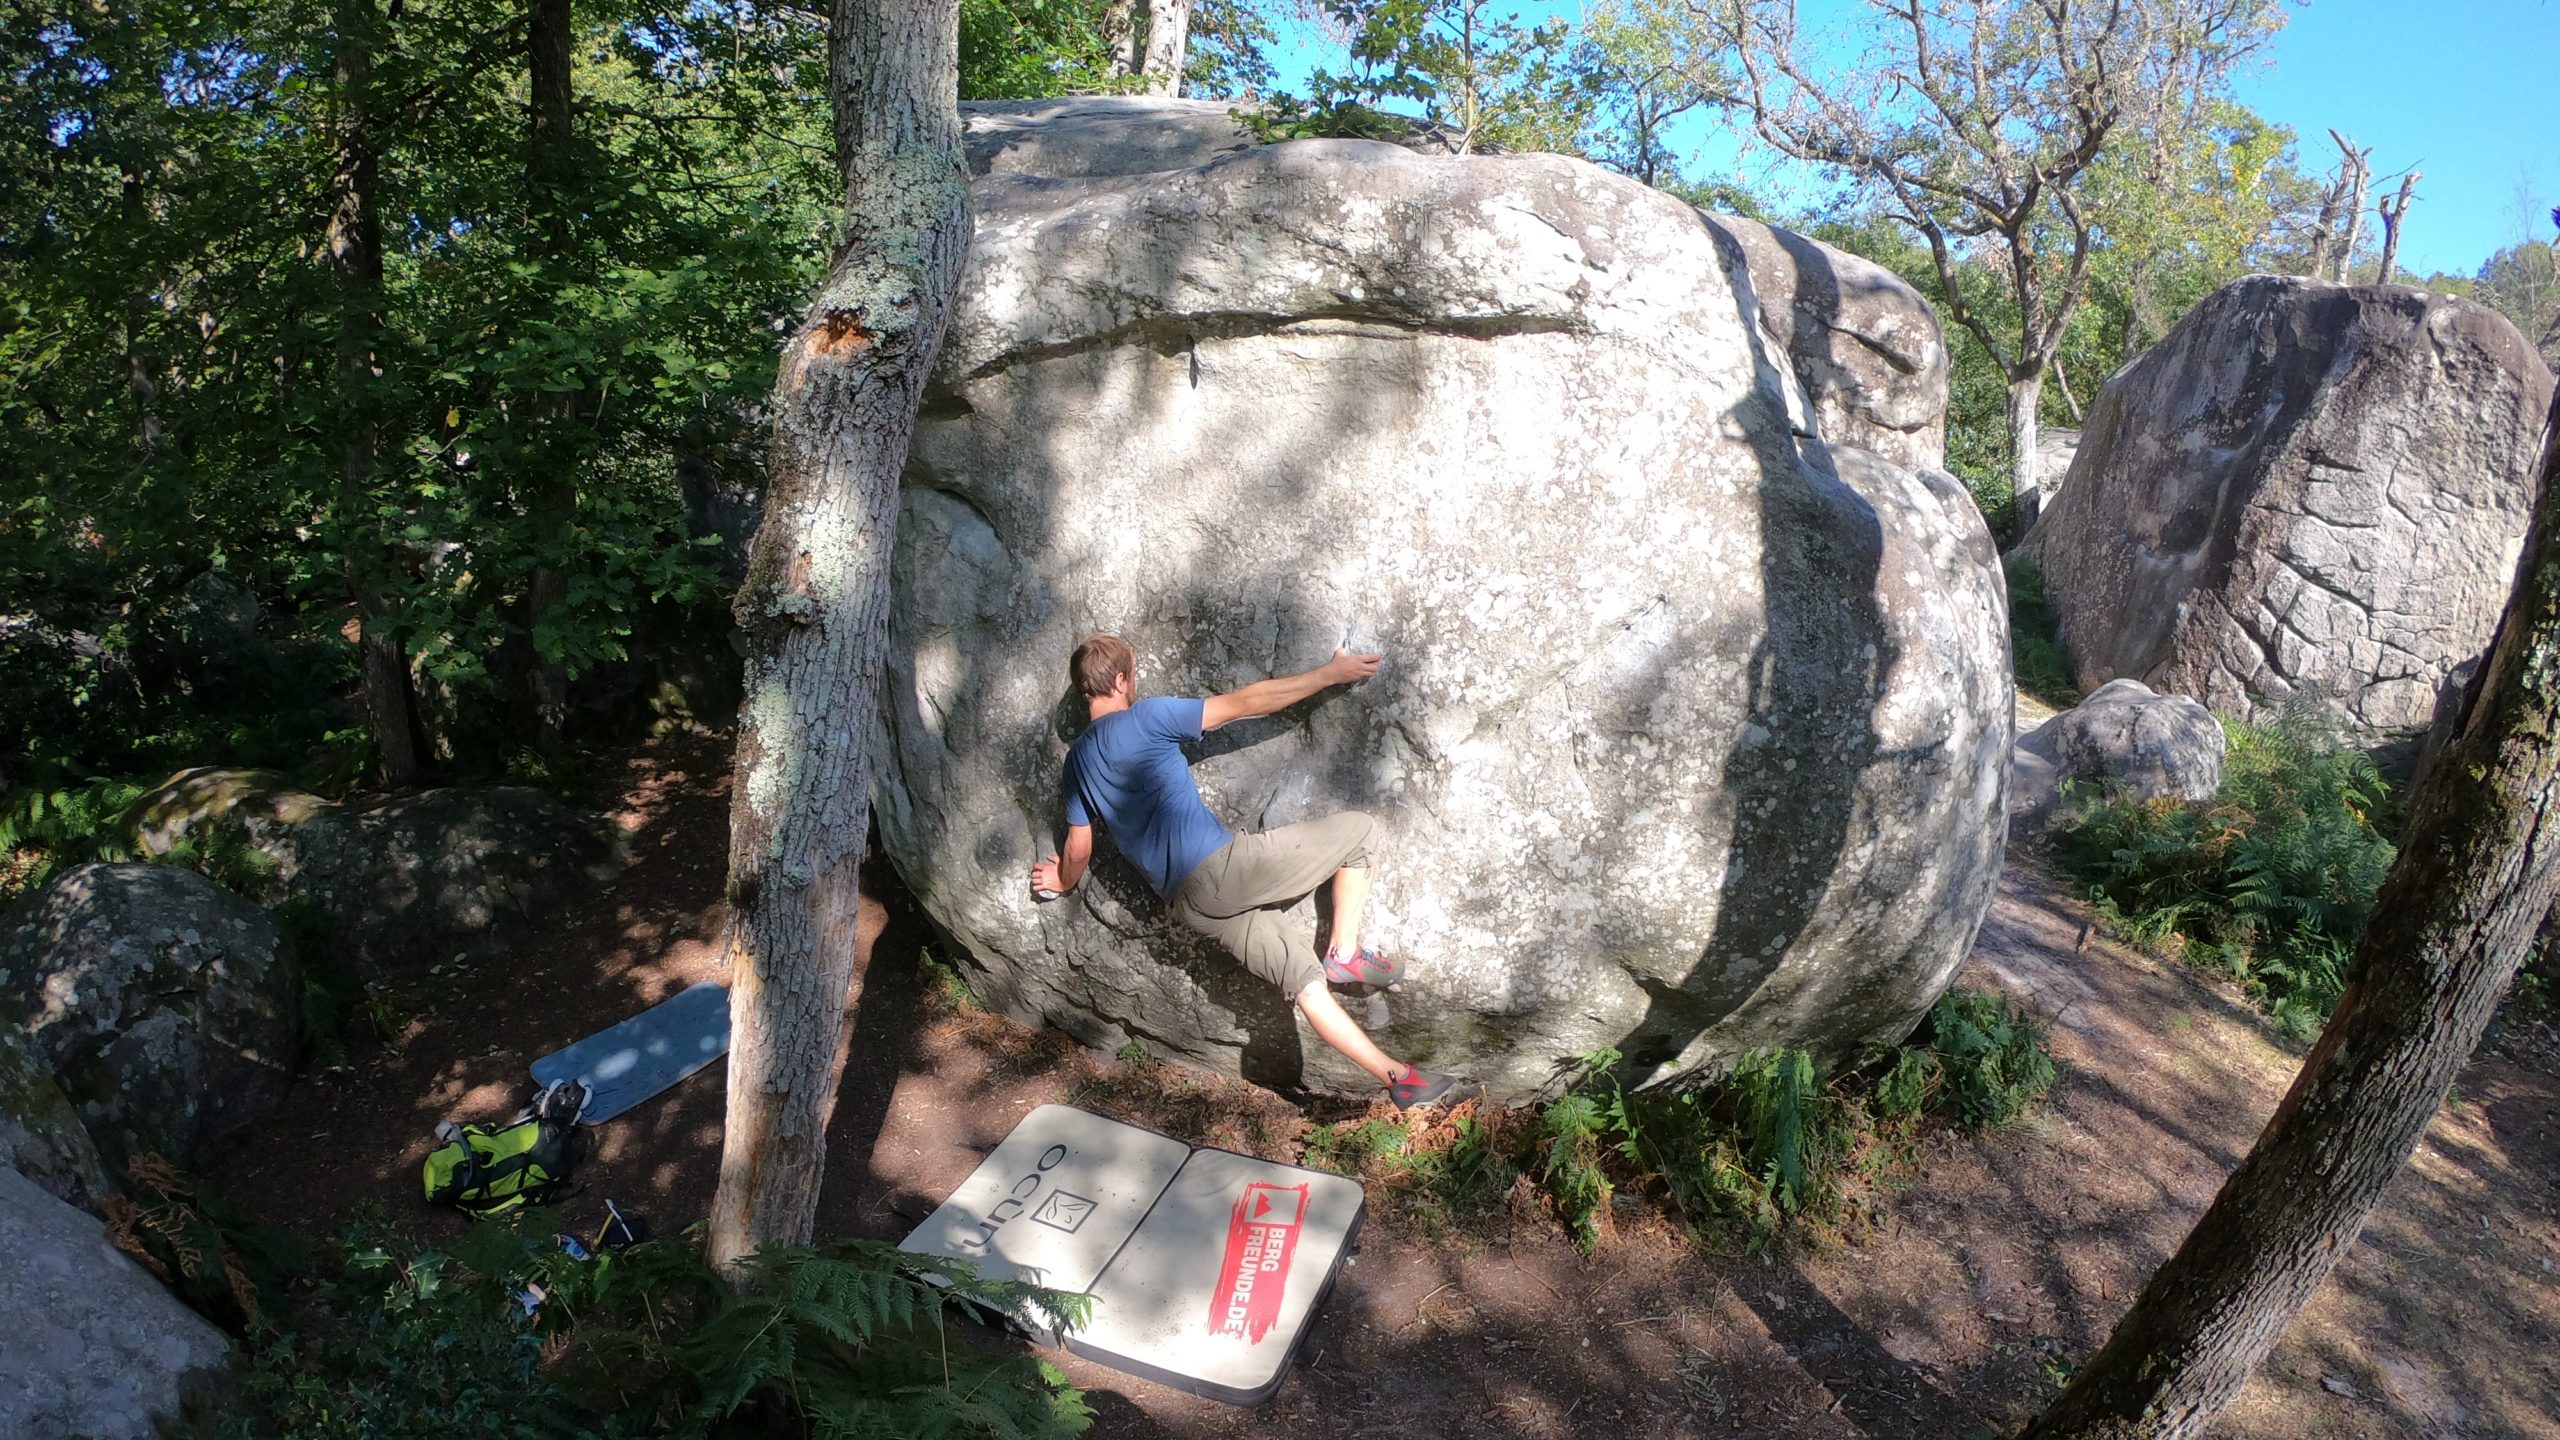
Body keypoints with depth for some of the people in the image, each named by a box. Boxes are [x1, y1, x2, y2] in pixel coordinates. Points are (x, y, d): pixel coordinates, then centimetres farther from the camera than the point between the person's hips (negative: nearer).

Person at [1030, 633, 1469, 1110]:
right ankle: (1345, 953, 9)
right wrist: (1331, 673, 3)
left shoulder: (1078, 759, 15)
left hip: (1189, 903, 8)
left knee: (1303, 977, 9)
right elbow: (1246, 702, -5)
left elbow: (1079, 848, 21)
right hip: (1221, 868, -8)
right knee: (1356, 829, 5)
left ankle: (1396, 1077, 7)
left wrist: (1064, 881, 45)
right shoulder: (1147, 716, -6)